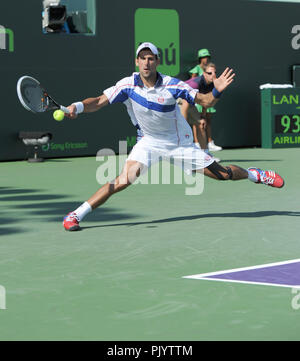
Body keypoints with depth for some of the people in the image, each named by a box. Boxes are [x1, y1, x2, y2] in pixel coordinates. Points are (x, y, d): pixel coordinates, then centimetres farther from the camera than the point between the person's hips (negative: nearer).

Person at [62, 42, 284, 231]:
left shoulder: (172, 85, -19)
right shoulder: (128, 85, -16)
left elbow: (206, 101, -12)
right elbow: (98, 102, -20)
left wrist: (217, 91, -33)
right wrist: (78, 106, -39)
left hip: (180, 144, 0)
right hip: (150, 143, 0)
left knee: (222, 174, 0)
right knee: (125, 179, -23)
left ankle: (254, 174, 34)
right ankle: (76, 215, -16)